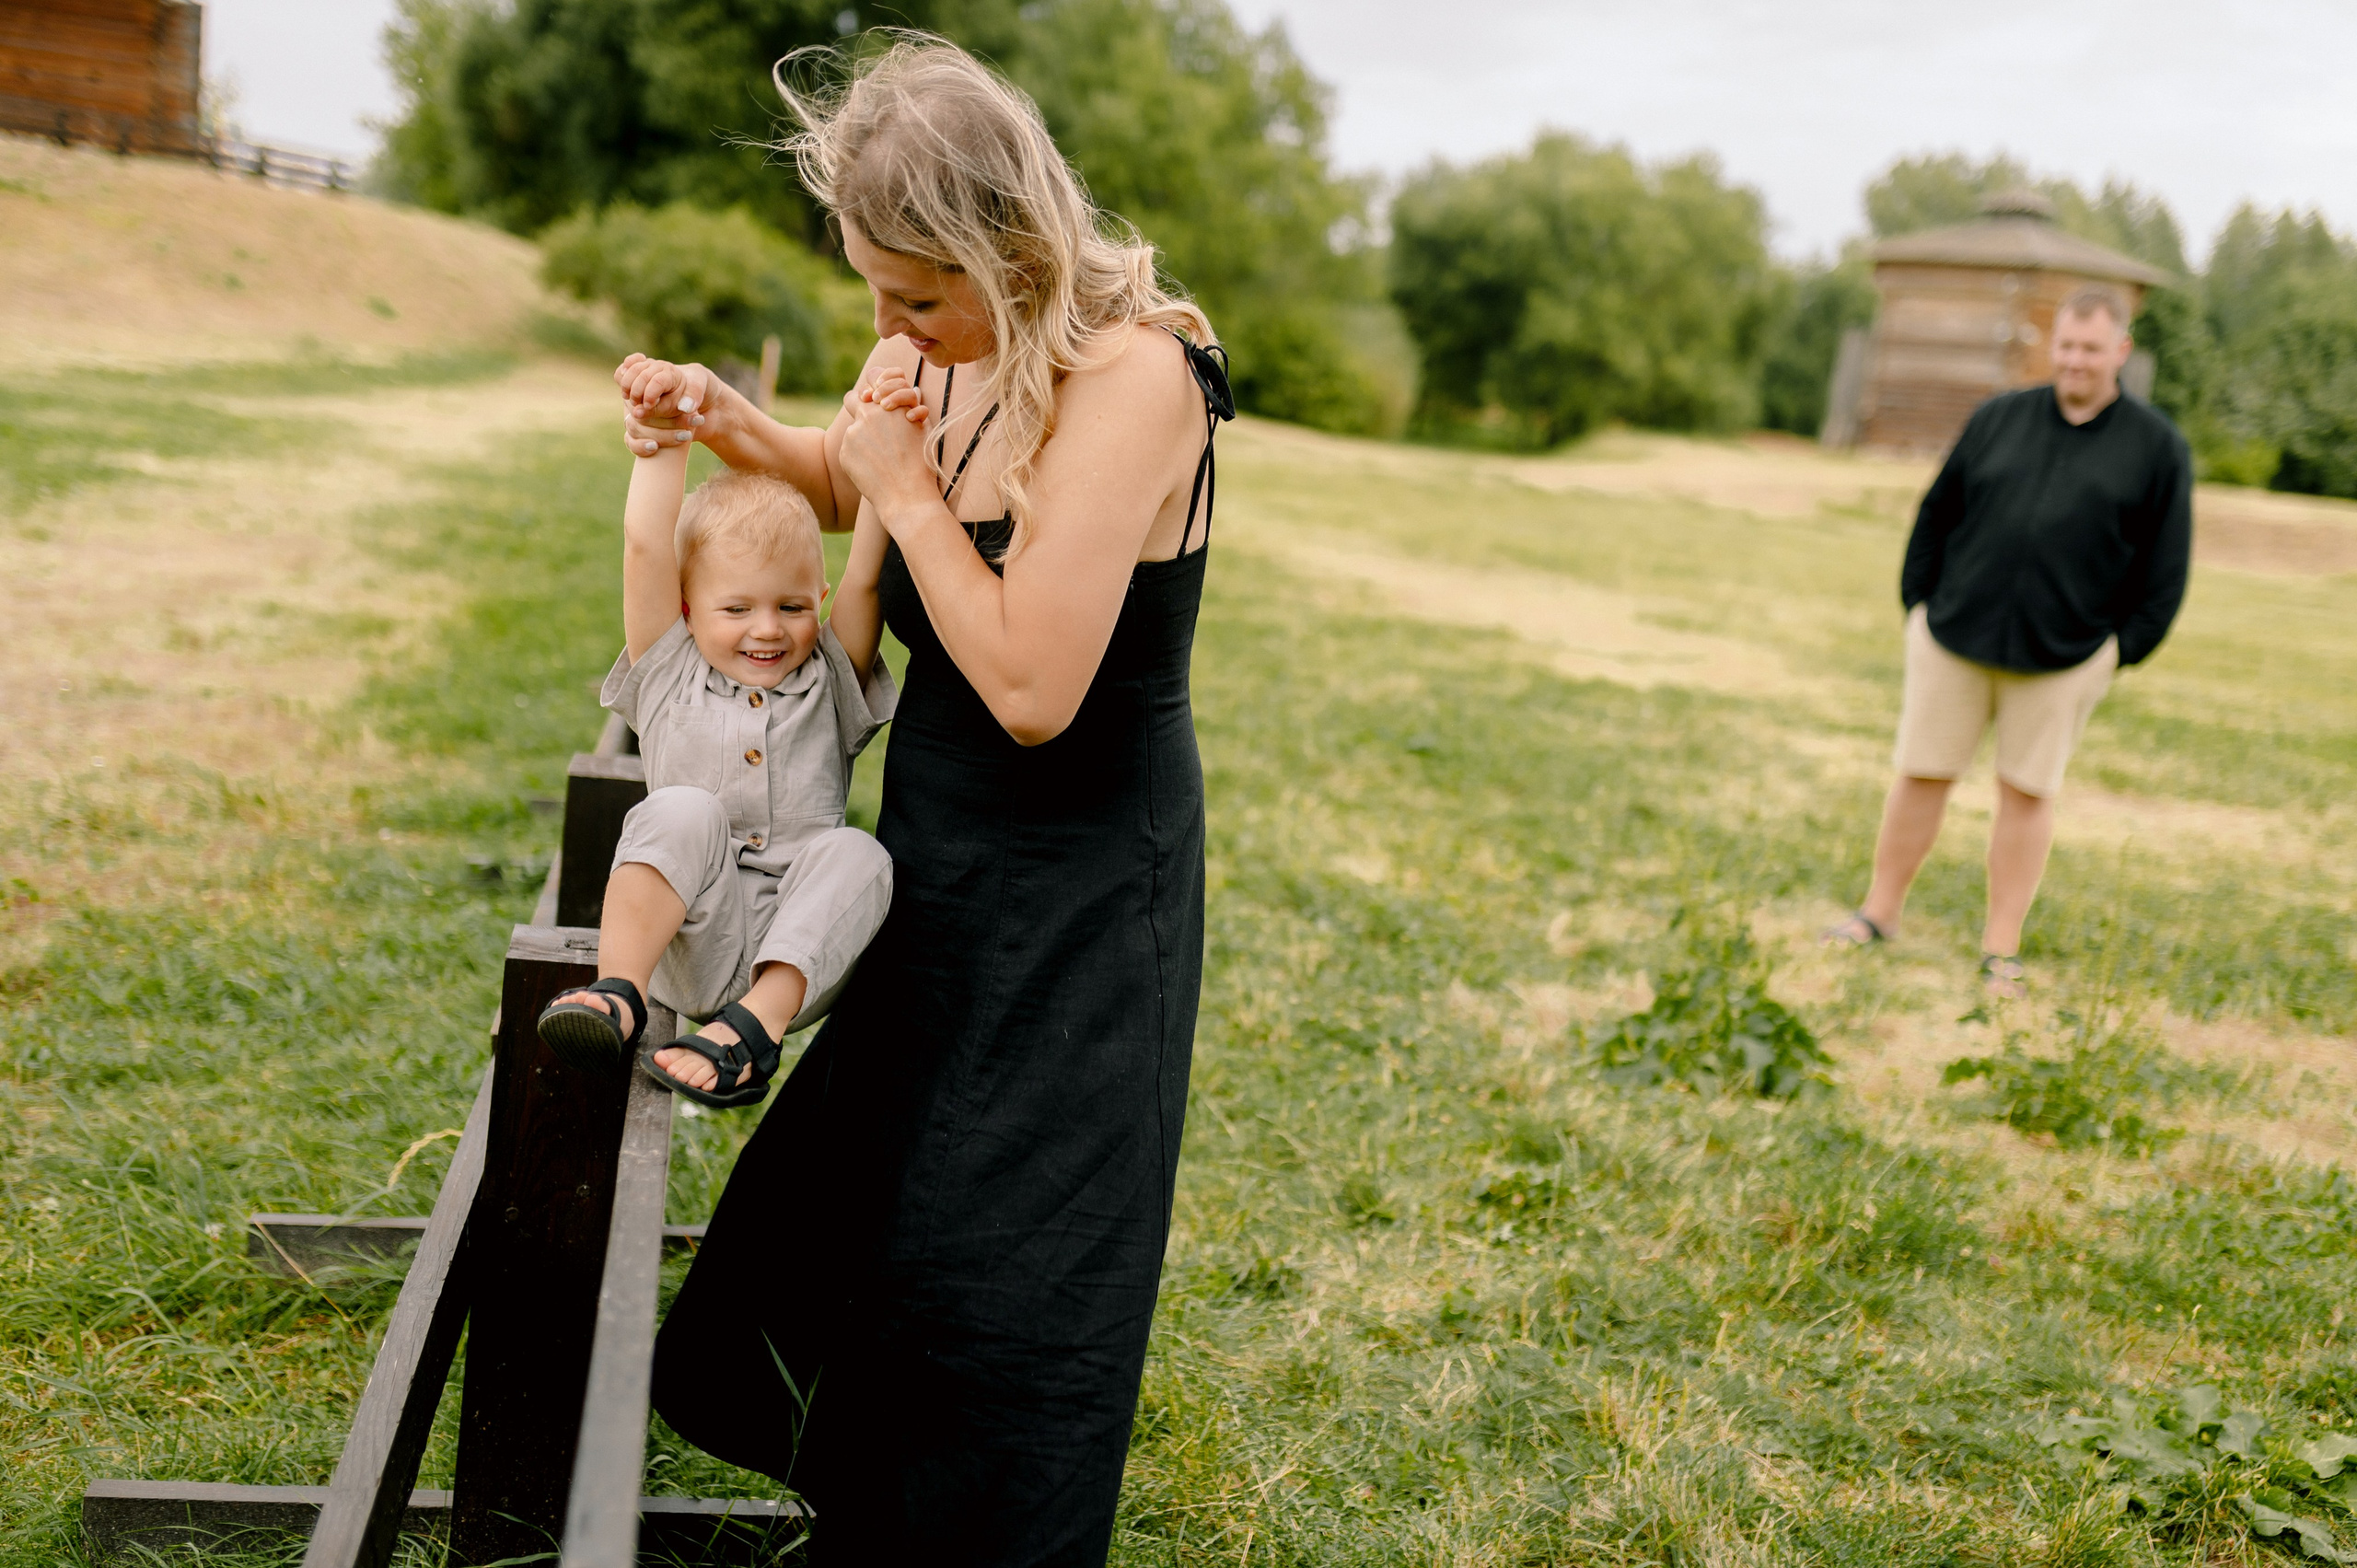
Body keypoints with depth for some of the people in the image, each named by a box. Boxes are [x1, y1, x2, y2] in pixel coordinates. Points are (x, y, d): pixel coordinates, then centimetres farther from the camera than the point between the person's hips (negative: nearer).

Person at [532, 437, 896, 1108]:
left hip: (801, 952, 1)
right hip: (693, 941, -1)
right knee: (682, 812, -26)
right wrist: (666, 436, 3)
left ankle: (753, 1029, -41)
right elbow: (645, 548, 4)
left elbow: (864, 581, 3)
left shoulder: (829, 685, 16)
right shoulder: (670, 679, 14)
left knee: (855, 854, -28)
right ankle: (621, 990, -39)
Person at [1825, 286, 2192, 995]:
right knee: (1922, 775, 4)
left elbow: (2165, 562, 5)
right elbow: (1938, 514, 13)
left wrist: (2122, 647, -1)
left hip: (2064, 655, -1)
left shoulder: (2157, 446, 3)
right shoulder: (1998, 419, 7)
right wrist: (1919, 603, 6)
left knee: (2026, 791, 4)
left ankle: (2001, 951, 14)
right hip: (1952, 639, 1)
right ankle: (1879, 912, 20)